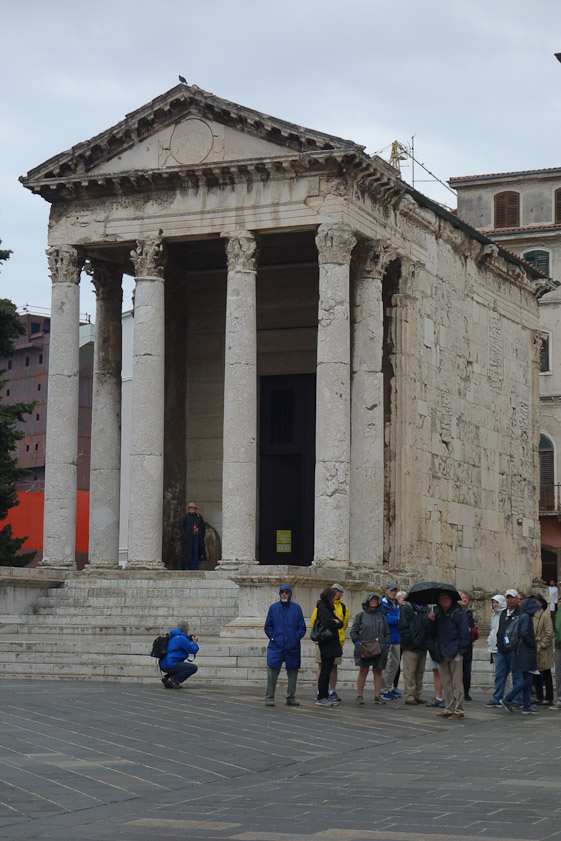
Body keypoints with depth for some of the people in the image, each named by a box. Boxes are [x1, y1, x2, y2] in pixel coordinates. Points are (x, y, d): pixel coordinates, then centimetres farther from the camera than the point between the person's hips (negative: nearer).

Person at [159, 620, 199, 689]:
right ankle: (173, 680, -15)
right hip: (170, 665, -10)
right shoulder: (182, 638, -10)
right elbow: (193, 650, -8)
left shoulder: (172, 637, 19)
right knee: (194, 668, -12)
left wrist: (190, 641, 29)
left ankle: (166, 678, 13)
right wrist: (194, 642, 12)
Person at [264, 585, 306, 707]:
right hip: (276, 646, -1)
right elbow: (268, 626, 10)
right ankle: (269, 697, 0)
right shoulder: (273, 608, 6)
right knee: (272, 671, -9)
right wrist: (272, 637, -2)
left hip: (292, 646, 1)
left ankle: (291, 698, 18)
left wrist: (296, 639, -5)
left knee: (292, 673, 7)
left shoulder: (296, 608, 4)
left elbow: (302, 627, 6)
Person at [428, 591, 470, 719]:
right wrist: (431, 621, -1)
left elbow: (464, 634, -5)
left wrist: (460, 650, -11)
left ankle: (458, 710, -2)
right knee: (446, 682, 11)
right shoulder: (437, 614, 14)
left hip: (454, 653, -6)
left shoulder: (458, 614, -4)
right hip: (442, 653, 6)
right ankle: (449, 708, 18)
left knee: (456, 682, -5)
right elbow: (434, 633, 15)